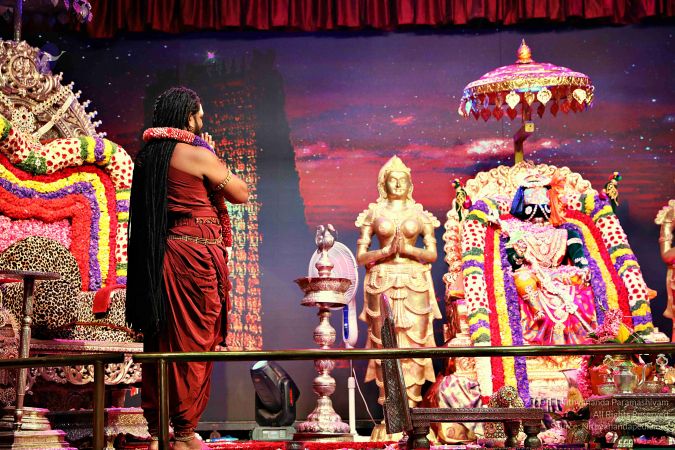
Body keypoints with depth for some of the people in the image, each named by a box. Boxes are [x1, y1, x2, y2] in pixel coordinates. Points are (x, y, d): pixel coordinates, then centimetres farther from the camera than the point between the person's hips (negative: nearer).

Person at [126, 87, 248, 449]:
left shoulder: (148, 154, 11)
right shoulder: (198, 154, -10)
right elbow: (241, 194, 0)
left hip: (157, 254, 7)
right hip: (195, 255, -7)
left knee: (160, 341, 12)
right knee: (193, 342, 0)